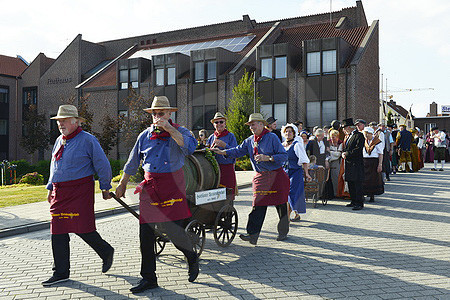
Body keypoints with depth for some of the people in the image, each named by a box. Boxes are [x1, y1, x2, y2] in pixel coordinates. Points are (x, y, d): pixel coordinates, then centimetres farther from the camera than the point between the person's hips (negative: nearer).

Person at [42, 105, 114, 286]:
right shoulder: (59, 141, 17)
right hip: (60, 193, 7)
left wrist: (105, 188, -3)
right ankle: (61, 273, 15)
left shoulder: (87, 140, -7)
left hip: (80, 191, -7)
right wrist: (50, 188, 23)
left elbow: (103, 165, -6)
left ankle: (106, 252, 19)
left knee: (82, 228, -8)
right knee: (58, 232, 5)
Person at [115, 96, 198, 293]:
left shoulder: (180, 131, 1)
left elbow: (189, 148, -22)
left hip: (172, 186, -4)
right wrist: (122, 184, 26)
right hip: (150, 186, 4)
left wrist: (169, 128, -22)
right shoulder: (145, 135, 12)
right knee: (145, 234, 3)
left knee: (175, 231, -8)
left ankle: (192, 259, 24)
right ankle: (148, 278, 17)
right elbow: (133, 162, 22)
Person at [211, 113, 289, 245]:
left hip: (276, 176, -4)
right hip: (260, 177, 4)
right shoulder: (249, 140, 10)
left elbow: (284, 155, -9)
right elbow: (238, 150, 5)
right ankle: (253, 234, -8)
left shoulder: (272, 137, -7)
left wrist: (267, 158, -21)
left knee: (280, 204, 5)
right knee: (258, 205, -4)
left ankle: (283, 232, 22)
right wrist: (223, 152, -8)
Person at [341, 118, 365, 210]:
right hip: (348, 163, 9)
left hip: (356, 164, -9)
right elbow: (345, 148, 22)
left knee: (357, 184, -6)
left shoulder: (359, 135, -9)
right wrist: (343, 153, 1)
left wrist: (347, 153, -14)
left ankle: (359, 203, -1)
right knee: (350, 183, 13)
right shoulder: (347, 136, 18)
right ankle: (354, 201, 23)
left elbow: (358, 149, -18)